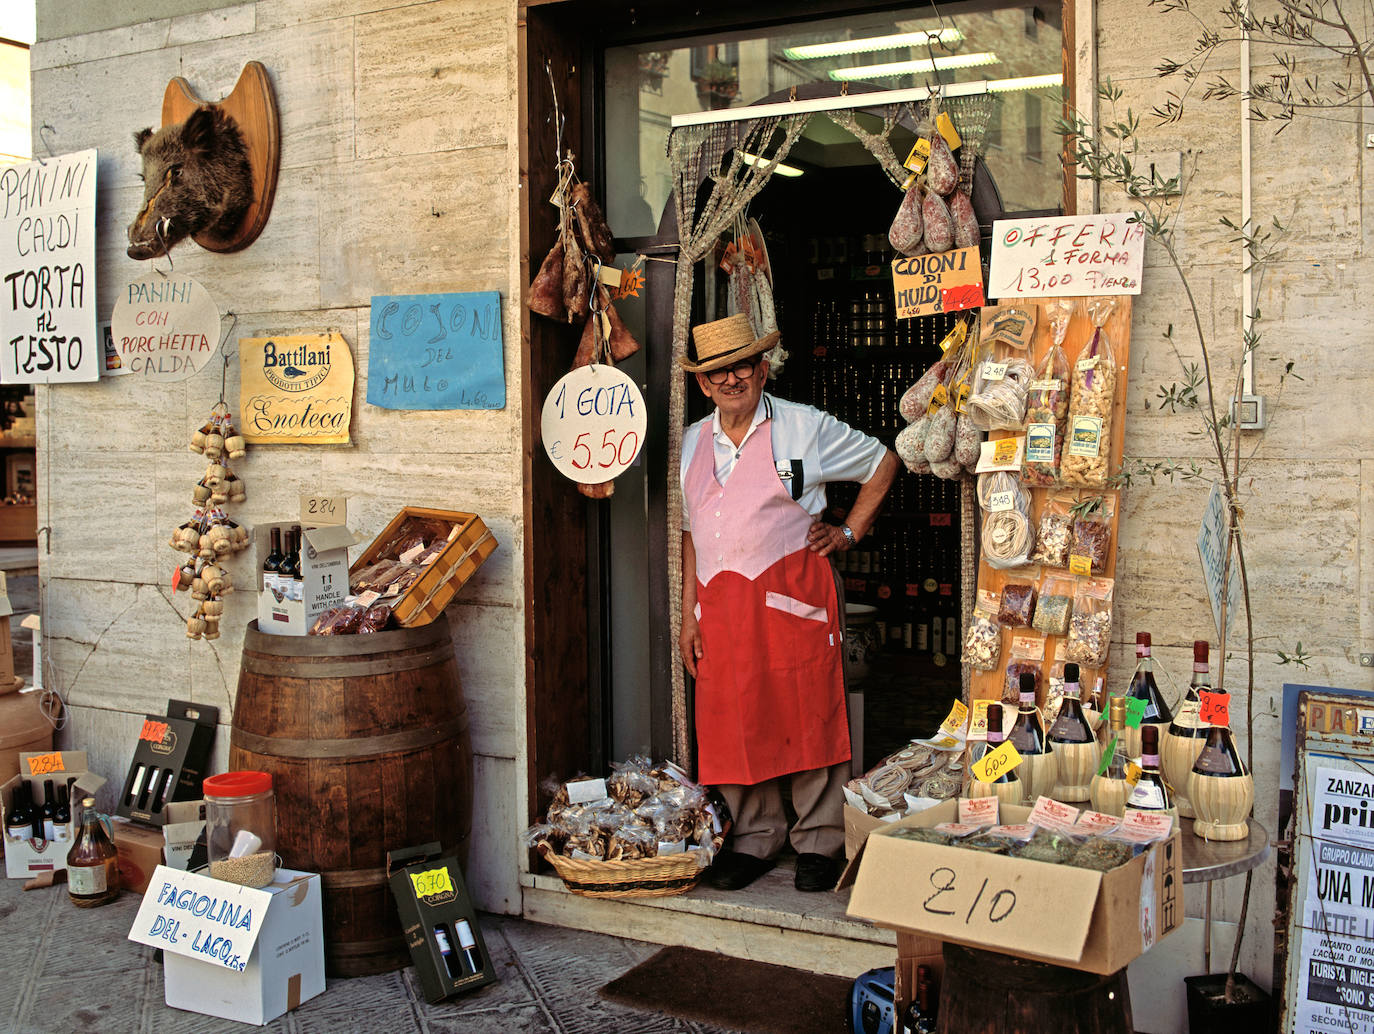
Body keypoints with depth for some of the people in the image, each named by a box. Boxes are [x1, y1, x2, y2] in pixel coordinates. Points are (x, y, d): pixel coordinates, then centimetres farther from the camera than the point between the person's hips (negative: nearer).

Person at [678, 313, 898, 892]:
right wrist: (688, 614, 12)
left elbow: (882, 463, 13)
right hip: (721, 601, 4)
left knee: (808, 717, -2)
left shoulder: (804, 427, 2)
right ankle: (754, 838, 20)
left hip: (792, 593, -4)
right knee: (733, 723, 5)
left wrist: (850, 532, 6)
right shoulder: (692, 442, 15)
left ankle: (819, 840, 12)